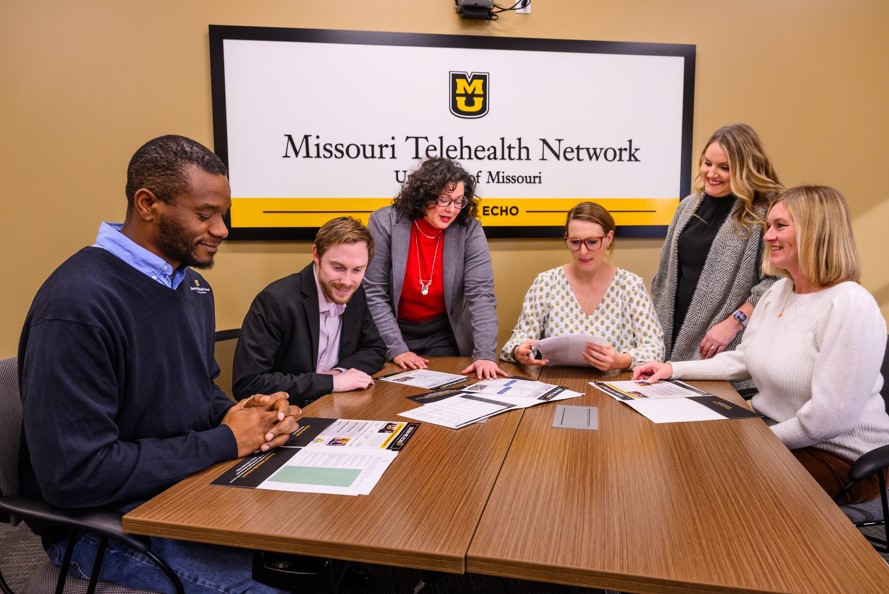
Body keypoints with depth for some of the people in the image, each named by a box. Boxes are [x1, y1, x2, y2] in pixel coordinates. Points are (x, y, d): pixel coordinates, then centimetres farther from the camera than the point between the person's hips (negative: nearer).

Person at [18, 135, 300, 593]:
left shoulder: (192, 284, 6)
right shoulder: (79, 304, -24)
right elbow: (74, 475, -26)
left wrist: (236, 414, -7)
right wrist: (225, 441, -20)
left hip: (193, 485, 8)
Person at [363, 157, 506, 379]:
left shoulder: (469, 231, -13)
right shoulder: (385, 222, -15)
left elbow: (481, 295, -19)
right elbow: (373, 294, -14)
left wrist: (485, 354, -30)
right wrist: (396, 349, -19)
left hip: (444, 335, 1)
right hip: (394, 331, 0)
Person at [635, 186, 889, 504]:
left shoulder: (850, 307, -23)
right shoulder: (777, 292, 5)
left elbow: (830, 416, -26)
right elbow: (742, 360, 13)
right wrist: (674, 368, 4)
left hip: (838, 458, -7)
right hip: (774, 433, 7)